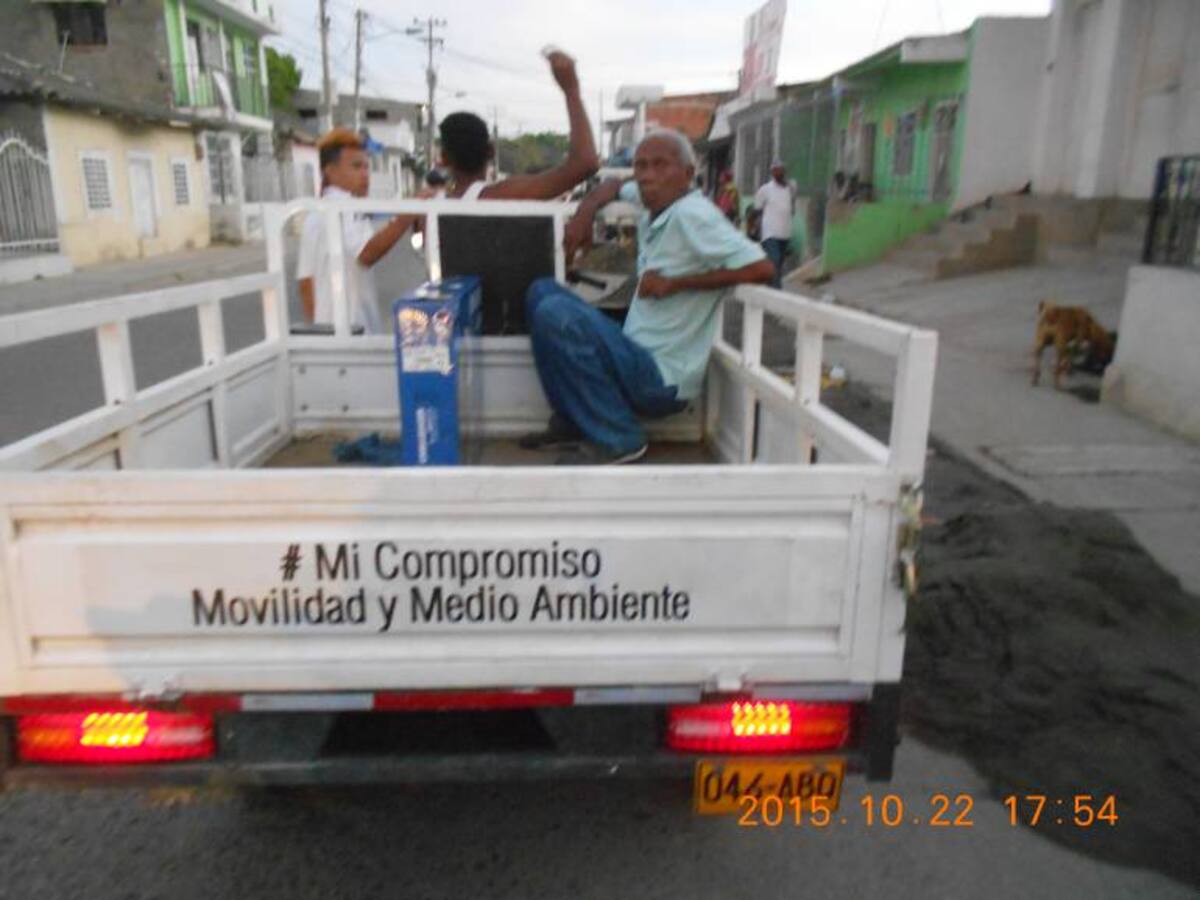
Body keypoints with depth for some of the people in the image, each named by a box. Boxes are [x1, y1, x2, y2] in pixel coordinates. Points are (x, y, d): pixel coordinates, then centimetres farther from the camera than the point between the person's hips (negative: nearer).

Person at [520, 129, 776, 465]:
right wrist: (584, 213, 7)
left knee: (555, 314, -24)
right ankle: (573, 420, 9)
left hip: (661, 379, -9)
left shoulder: (691, 214, -17)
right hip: (640, 356, 10)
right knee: (543, 291, 12)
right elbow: (614, 186, 29)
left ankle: (616, 438, -10)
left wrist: (675, 283, -21)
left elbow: (761, 268, -26)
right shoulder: (656, 203, 7)